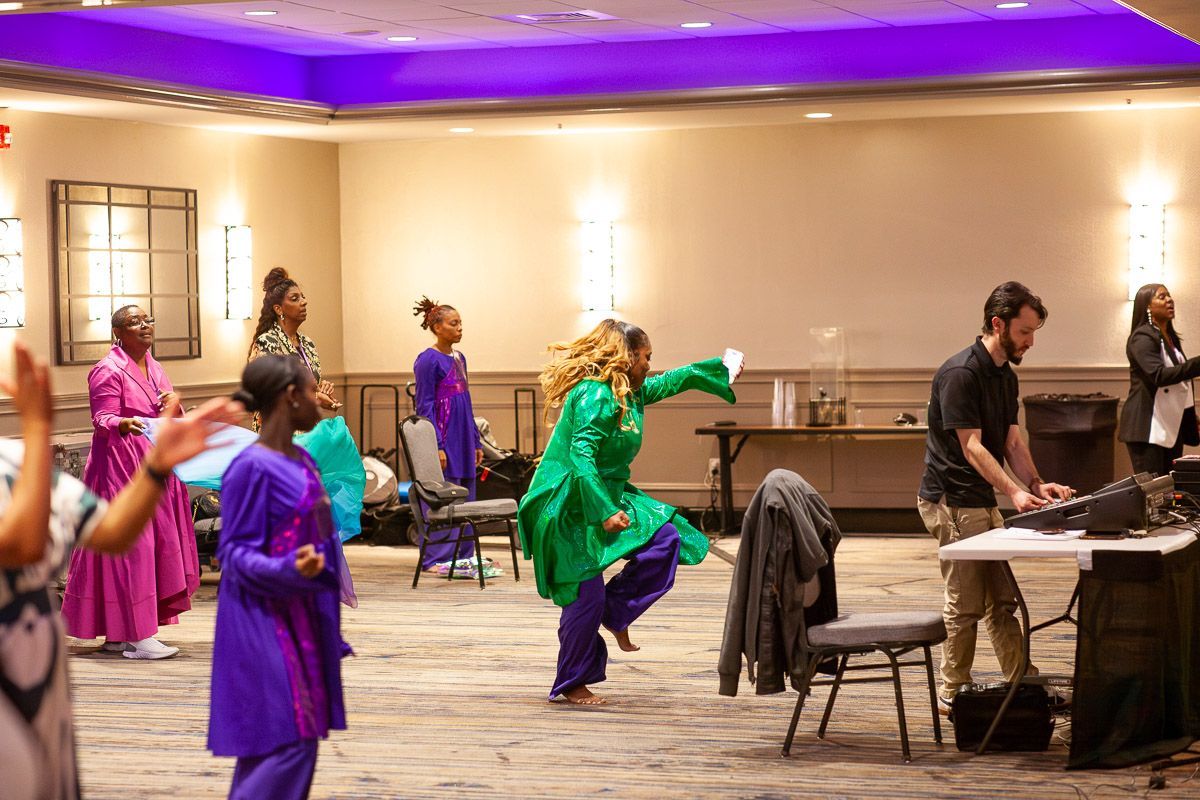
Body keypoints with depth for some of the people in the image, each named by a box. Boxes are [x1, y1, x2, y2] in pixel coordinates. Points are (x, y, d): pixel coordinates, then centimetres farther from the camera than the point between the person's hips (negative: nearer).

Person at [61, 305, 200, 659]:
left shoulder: (153, 367, 15)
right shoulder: (108, 371, -9)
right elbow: (103, 419, -16)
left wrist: (174, 402, -4)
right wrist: (125, 424, -36)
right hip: (122, 466, -9)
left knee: (156, 544, 8)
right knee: (130, 545, -10)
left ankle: (117, 633, 15)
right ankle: (138, 637, -10)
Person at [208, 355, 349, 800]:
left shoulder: (300, 461, 9)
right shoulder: (253, 468, -17)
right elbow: (235, 554, -16)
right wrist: (290, 569, -34)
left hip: (302, 618, 9)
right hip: (268, 625, -9)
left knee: (297, 744, 11)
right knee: (285, 745, -11)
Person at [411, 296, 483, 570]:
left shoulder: (459, 358, 14)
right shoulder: (428, 360, -10)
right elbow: (425, 406, -12)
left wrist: (476, 442, 17)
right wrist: (437, 447, -18)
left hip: (463, 444, 8)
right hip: (444, 441, -8)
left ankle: (464, 556, 18)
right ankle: (435, 559, 1)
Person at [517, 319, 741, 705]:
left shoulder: (630, 392, 11)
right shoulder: (595, 396, -20)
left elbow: (671, 381, 28)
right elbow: (581, 456, -29)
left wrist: (721, 370, 33)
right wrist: (604, 512, -34)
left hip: (606, 496, 10)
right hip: (570, 507, -10)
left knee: (666, 540, -4)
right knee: (586, 595, -7)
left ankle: (615, 613, 7)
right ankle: (571, 684, 7)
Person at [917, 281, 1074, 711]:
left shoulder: (1006, 376, 11)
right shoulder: (960, 373, -19)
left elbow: (1012, 441, 12)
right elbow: (971, 447, -23)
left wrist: (1036, 484, -5)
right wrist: (1014, 492, -32)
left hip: (983, 501, 9)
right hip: (951, 501, -9)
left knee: (1002, 600, 13)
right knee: (966, 604, -3)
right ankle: (952, 693, 7)